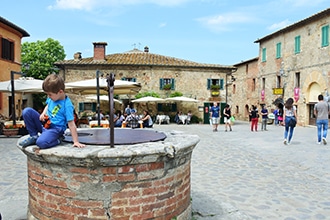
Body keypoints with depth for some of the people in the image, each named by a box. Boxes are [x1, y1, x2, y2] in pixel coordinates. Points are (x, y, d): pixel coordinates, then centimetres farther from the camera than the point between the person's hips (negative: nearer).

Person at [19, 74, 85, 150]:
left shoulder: (67, 105, -20)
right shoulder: (52, 97, 0)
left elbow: (71, 124, -20)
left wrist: (76, 142, -20)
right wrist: (43, 114, 0)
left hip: (55, 128, -8)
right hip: (45, 123, 8)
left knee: (41, 143, -35)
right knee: (27, 111, -9)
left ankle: (58, 139, -3)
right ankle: (34, 136, 3)